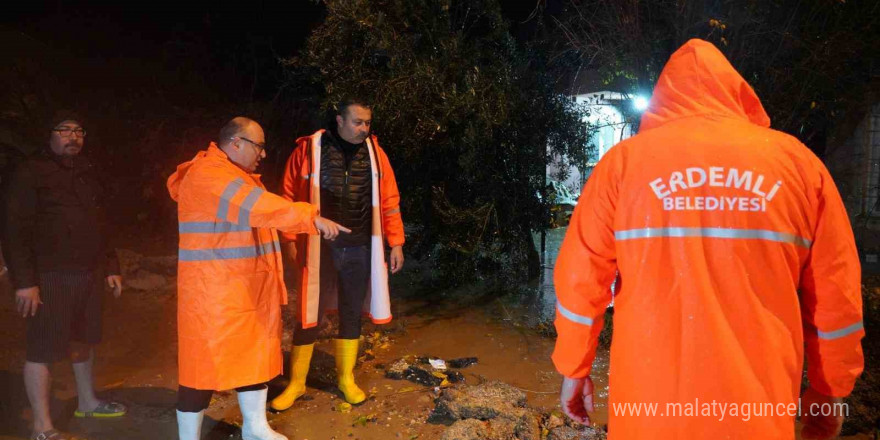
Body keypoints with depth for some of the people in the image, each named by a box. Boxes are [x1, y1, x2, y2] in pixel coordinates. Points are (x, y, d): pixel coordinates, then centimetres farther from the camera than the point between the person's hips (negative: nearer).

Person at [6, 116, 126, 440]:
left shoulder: (87, 173, 15)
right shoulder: (31, 173, -6)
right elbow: (16, 230, -11)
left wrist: (110, 267, 18)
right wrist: (24, 281, -18)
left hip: (90, 273, 7)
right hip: (52, 278, -7)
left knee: (84, 339, 17)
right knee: (43, 349, -2)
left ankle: (87, 401, 33)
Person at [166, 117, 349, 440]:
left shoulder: (232, 174, 17)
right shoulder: (210, 174, -18)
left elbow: (256, 210, 23)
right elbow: (259, 206, -29)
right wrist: (312, 218, -31)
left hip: (247, 286, 10)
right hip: (214, 290, -10)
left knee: (254, 352, 15)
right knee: (207, 361, -1)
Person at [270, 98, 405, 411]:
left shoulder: (374, 152, 3)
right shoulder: (308, 149, -5)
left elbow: (389, 201, 5)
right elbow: (289, 196, -2)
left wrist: (395, 242, 3)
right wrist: (291, 240, -4)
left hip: (359, 249, 3)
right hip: (318, 247, -2)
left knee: (352, 314, 13)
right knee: (309, 315, 5)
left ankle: (346, 378, 30)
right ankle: (296, 383, 22)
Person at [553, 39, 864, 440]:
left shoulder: (625, 159, -3)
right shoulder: (795, 159, 1)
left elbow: (580, 278, -3)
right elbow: (836, 294, 3)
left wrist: (574, 369, 10)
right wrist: (829, 391, 15)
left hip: (649, 404, 0)